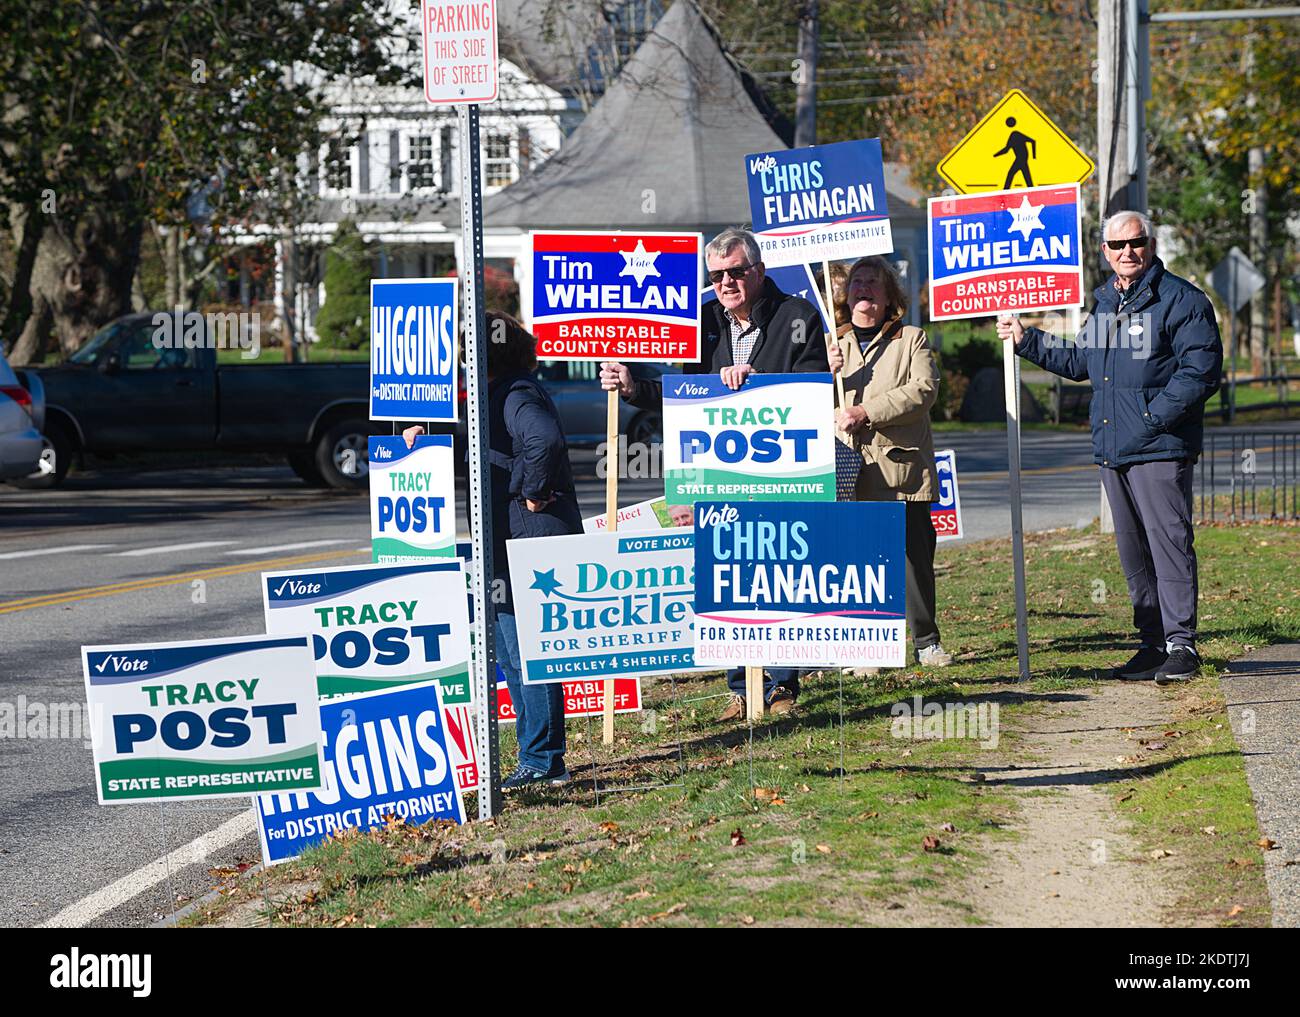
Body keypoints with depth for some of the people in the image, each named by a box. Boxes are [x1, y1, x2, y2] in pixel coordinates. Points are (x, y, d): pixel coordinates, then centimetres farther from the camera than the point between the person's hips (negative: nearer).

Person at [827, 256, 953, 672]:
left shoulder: (912, 340, 9)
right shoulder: (829, 344, 17)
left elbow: (923, 390, -7)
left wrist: (866, 412, -16)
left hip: (904, 468, -1)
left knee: (916, 556, 0)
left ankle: (926, 640, 12)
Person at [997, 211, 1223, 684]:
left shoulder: (1181, 300, -6)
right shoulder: (1104, 303, 19)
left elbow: (1200, 370, -11)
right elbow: (1080, 361, 32)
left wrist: (1156, 416, -16)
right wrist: (1026, 340, 28)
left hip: (1160, 449, -8)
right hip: (1112, 450, 8)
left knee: (1169, 539, -10)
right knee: (1133, 551, 10)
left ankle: (1181, 642, -8)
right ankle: (1153, 643, 17)